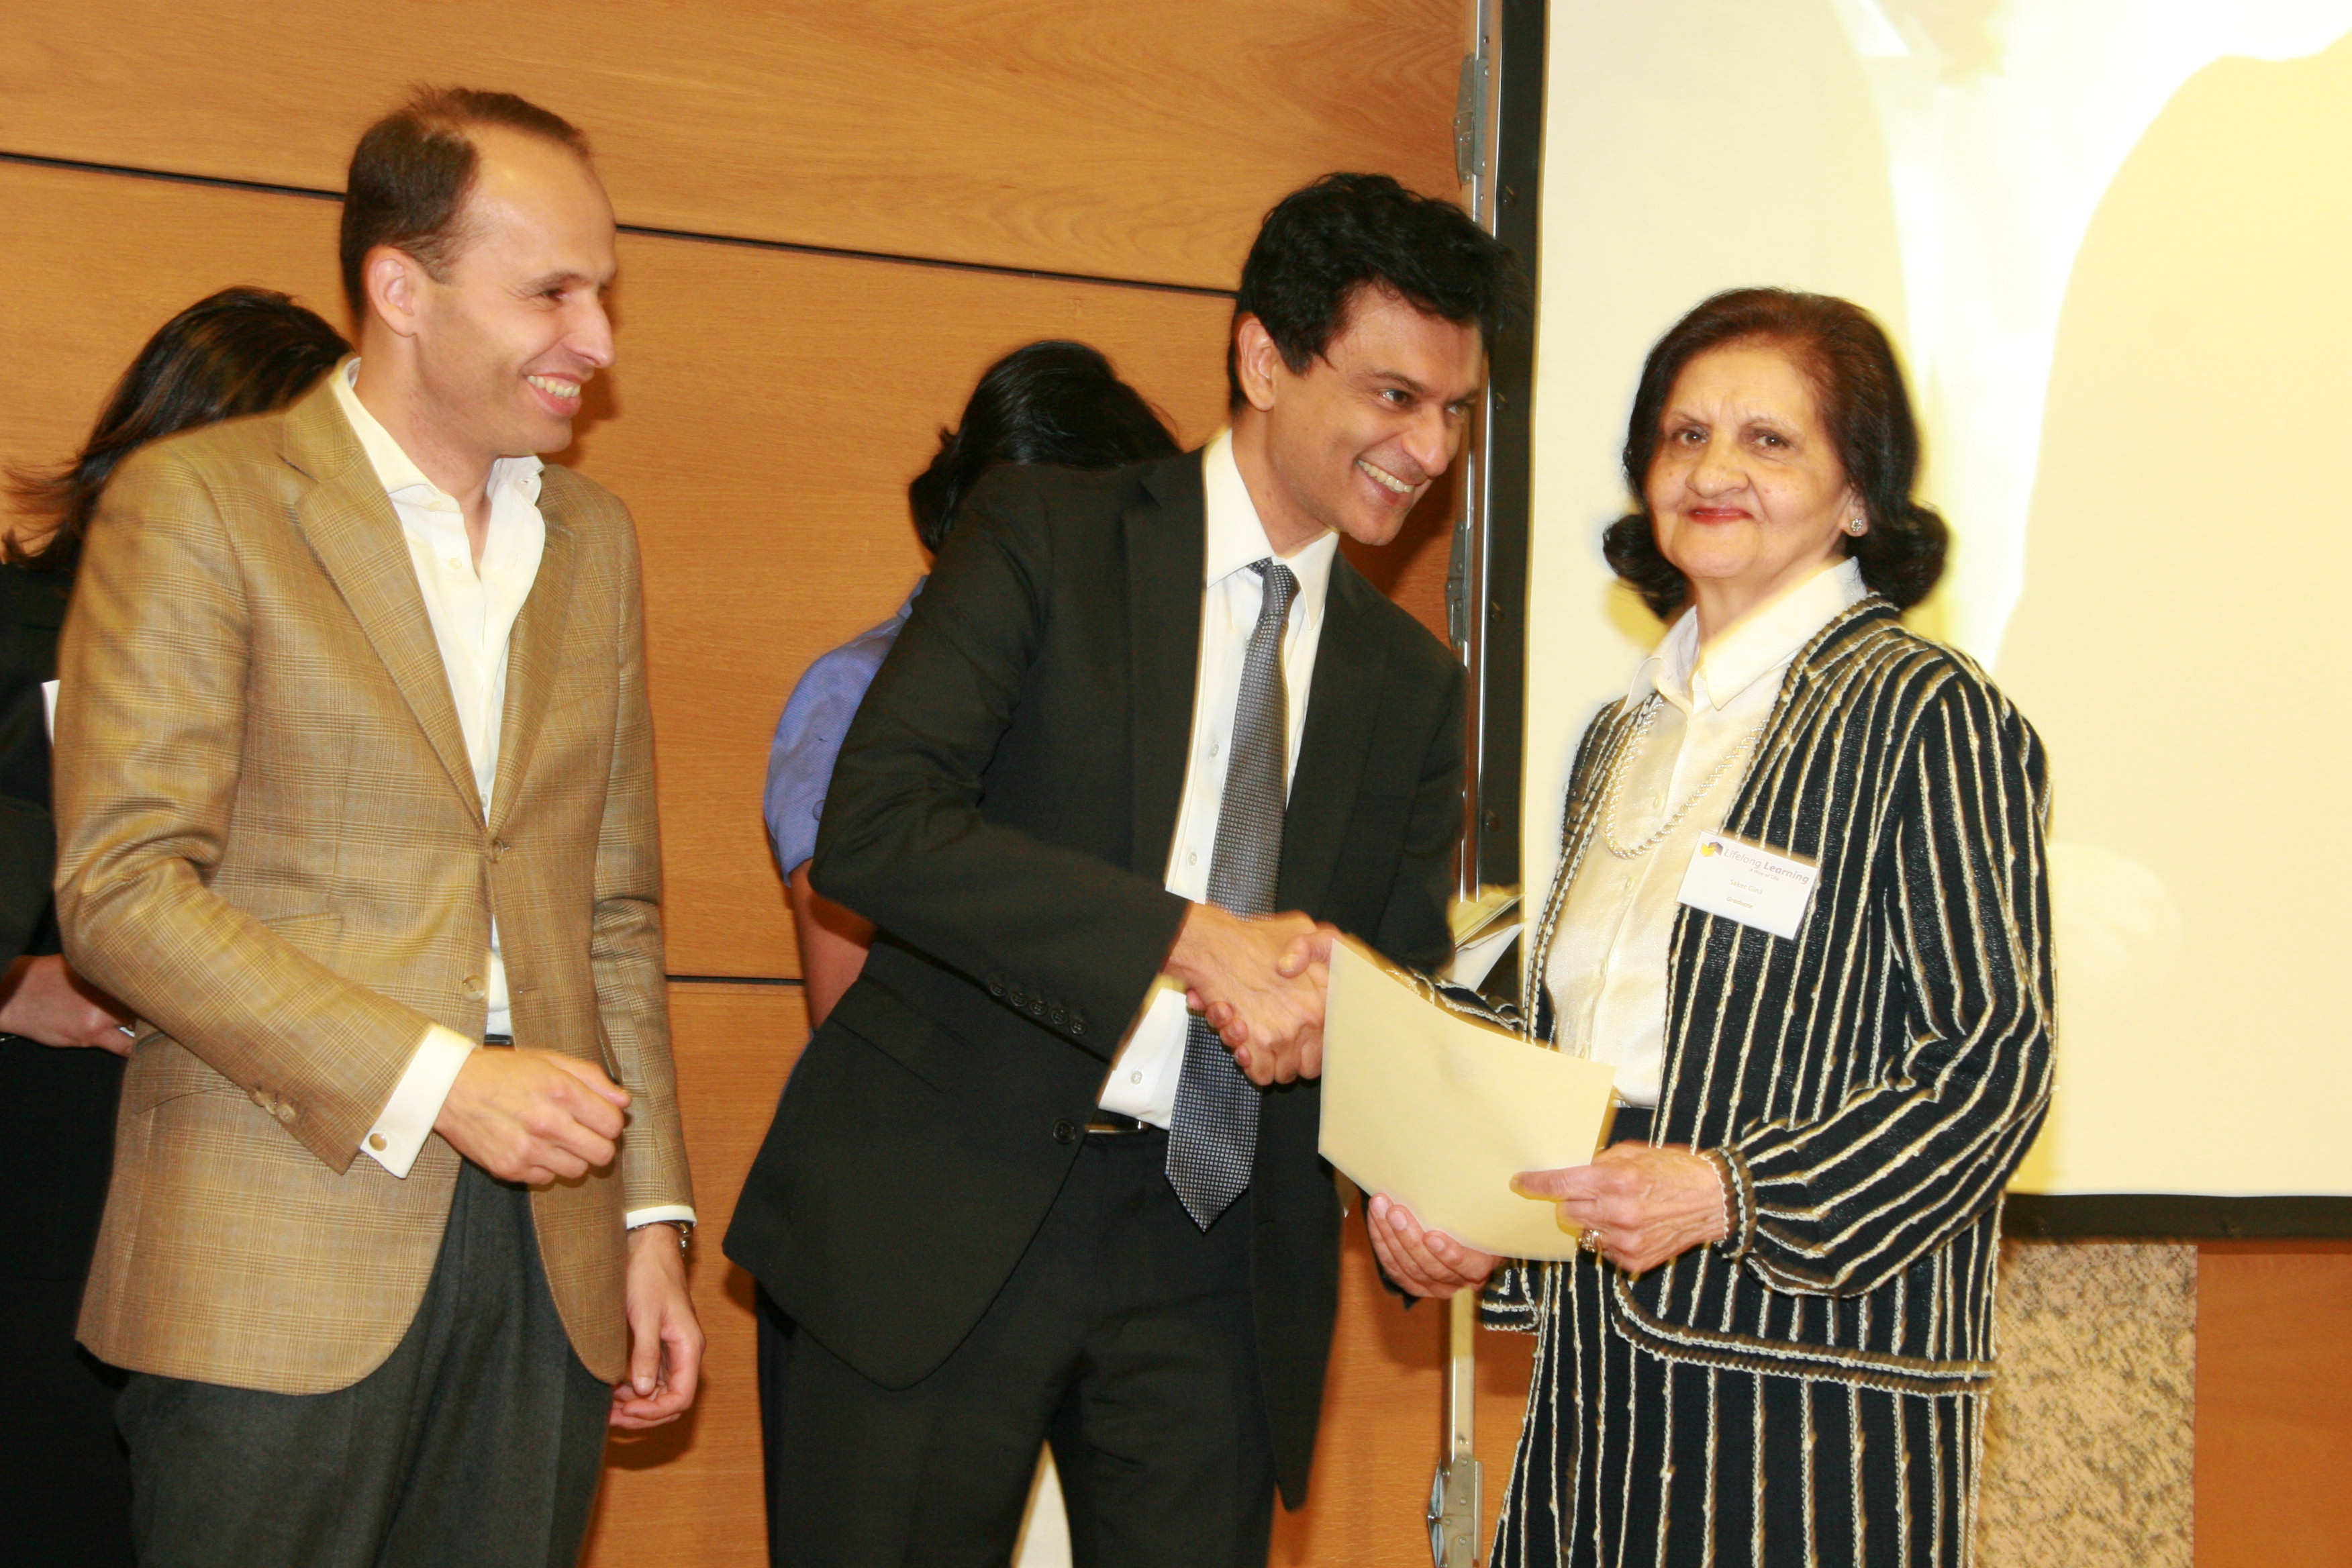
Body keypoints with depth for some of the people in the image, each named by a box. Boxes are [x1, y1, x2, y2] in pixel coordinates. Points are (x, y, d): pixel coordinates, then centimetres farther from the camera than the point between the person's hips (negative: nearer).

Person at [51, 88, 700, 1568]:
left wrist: (652, 1214, 12)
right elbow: (120, 888, -11)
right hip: (277, 1275, -5)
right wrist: (432, 1080, -17)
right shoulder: (198, 504, -3)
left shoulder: (593, 535, 16)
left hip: (547, 1244, 5)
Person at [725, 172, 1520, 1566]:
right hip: (950, 1223, -4)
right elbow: (874, 828, -15)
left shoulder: (1412, 683, 13)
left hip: (1218, 1255, 4)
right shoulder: (1047, 539, -2)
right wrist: (1191, 941, -22)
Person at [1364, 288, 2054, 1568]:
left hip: (1816, 1372, -6)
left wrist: (1728, 1194, -21)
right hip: (1598, 1359, 6)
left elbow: (1995, 1062, -12)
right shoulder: (1624, 737, 15)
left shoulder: (1926, 717, -7)